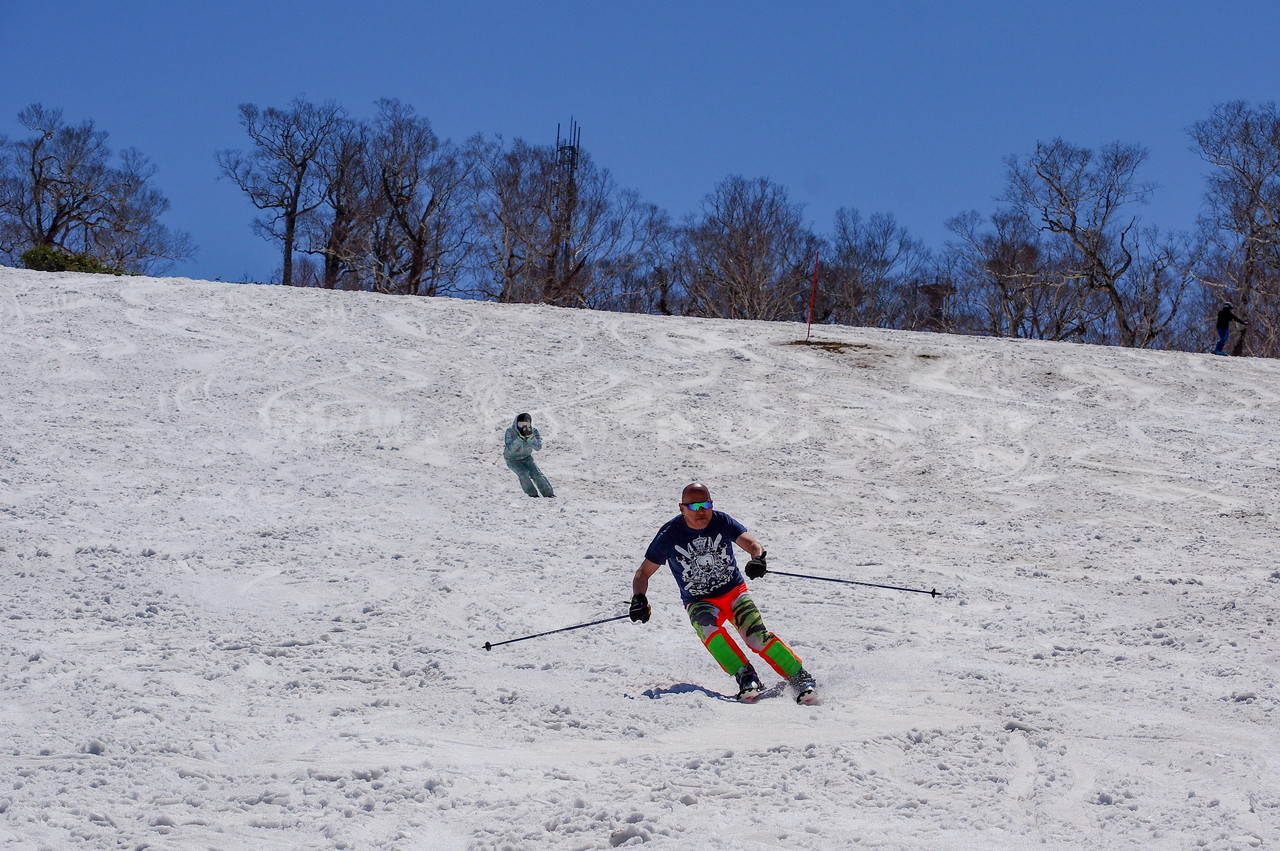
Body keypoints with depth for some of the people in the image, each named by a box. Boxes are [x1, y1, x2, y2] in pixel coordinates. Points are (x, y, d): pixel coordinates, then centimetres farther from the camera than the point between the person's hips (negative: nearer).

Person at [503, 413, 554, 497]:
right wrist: (520, 438, -43)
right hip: (512, 459, -3)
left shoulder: (533, 432, -16)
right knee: (524, 473, -26)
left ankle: (548, 493, 0)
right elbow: (510, 449, -34)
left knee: (536, 474, -15)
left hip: (526, 458, 3)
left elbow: (538, 447, -29)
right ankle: (532, 493, -8)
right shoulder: (510, 432, -24)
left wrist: (529, 437, -44)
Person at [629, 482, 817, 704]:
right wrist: (639, 599, -22)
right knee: (708, 627, -34)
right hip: (700, 602, -1)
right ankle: (745, 676, -28)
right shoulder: (669, 535, -11)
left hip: (734, 592, 1)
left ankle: (799, 678, -14)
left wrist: (757, 558, -42)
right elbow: (643, 573, -4)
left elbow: (752, 544, -18)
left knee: (757, 636, -22)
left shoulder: (721, 522, -9)